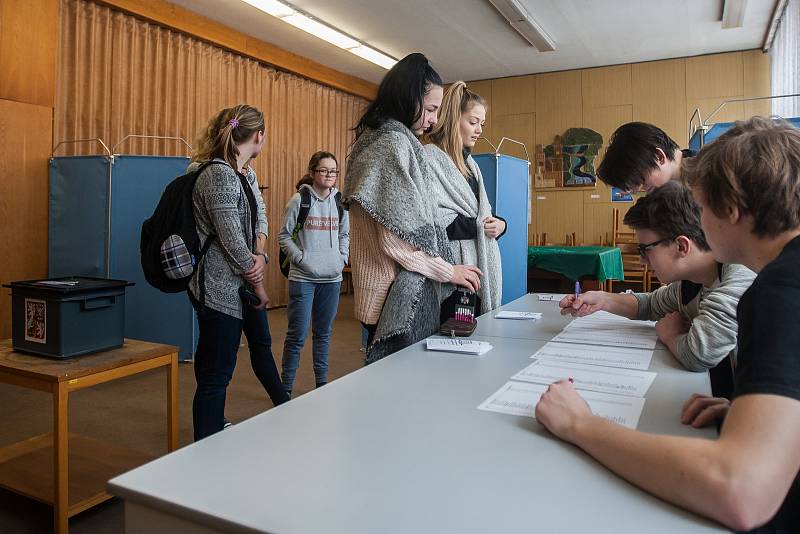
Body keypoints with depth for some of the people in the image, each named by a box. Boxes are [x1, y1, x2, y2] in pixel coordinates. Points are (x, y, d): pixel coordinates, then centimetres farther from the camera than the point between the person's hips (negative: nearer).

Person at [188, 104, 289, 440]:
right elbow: (231, 240, -23)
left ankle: (283, 405, 53)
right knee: (216, 374, -2)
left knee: (261, 341, 29)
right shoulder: (218, 175, -22)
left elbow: (260, 217, 9)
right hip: (220, 288, -11)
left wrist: (259, 255, -12)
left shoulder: (247, 174, 9)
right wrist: (258, 285, -11)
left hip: (243, 280, 11)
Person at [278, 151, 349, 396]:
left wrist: (342, 257, 5)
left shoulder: (340, 201, 7)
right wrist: (301, 258, -12)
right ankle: (286, 387, 13)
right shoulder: (300, 200, -6)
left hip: (332, 277, 5)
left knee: (324, 332, 14)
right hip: (303, 277, -4)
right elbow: (284, 235, -3)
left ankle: (322, 382, 27)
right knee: (297, 335, -1)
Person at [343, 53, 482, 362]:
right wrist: (449, 271, -8)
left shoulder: (376, 138, 16)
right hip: (402, 298, -10)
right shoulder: (394, 142, -14)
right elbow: (397, 238, -20)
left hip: (383, 291, 10)